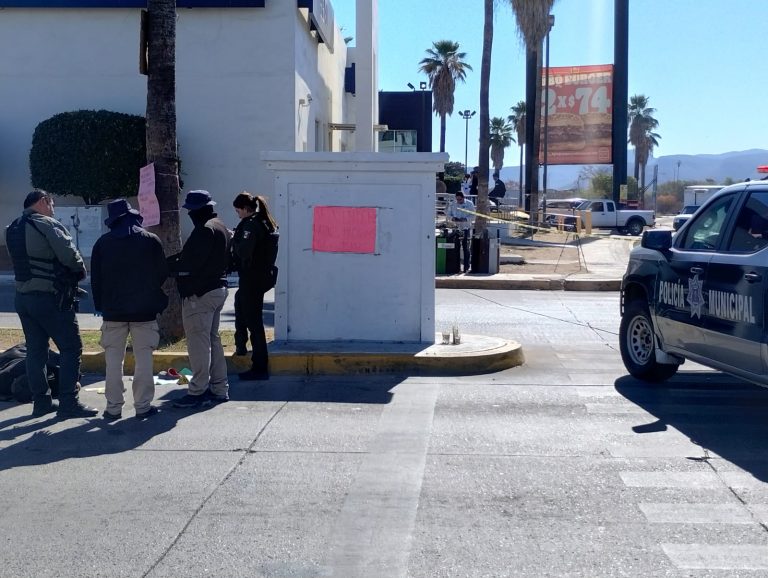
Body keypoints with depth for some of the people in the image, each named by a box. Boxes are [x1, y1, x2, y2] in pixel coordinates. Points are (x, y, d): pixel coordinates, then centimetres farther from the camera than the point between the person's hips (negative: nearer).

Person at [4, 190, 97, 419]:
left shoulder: (13, 229, 12)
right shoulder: (48, 224, -12)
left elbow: (23, 261, 12)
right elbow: (69, 255, -19)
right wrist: (81, 270, 2)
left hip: (23, 296, 8)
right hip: (51, 298, -8)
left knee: (36, 350, 12)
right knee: (71, 348, -3)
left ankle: (41, 401, 17)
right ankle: (68, 403, -5)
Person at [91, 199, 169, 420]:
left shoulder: (102, 243, 2)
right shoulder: (151, 241, -1)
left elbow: (95, 278, 5)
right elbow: (162, 275, 3)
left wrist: (100, 306, 12)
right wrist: (159, 302, 15)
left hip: (113, 311, 1)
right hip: (145, 311, -1)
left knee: (113, 360, 6)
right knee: (143, 358, 4)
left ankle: (113, 407, 7)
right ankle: (143, 406, 4)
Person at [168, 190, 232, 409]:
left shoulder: (204, 230, -18)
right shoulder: (221, 227, 15)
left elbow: (190, 264, -23)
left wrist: (169, 265, -8)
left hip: (199, 293, -11)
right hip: (218, 288, 11)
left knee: (198, 342, -6)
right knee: (213, 339, 16)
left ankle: (198, 392, -3)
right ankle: (219, 389, 21)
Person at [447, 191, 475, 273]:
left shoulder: (469, 204, 0)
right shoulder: (453, 205, 8)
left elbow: (473, 216, -3)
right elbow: (448, 214, 12)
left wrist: (465, 219, -19)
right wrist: (453, 218, -10)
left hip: (466, 228, -3)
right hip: (456, 228, 3)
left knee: (465, 247, -4)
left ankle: (466, 266, 0)